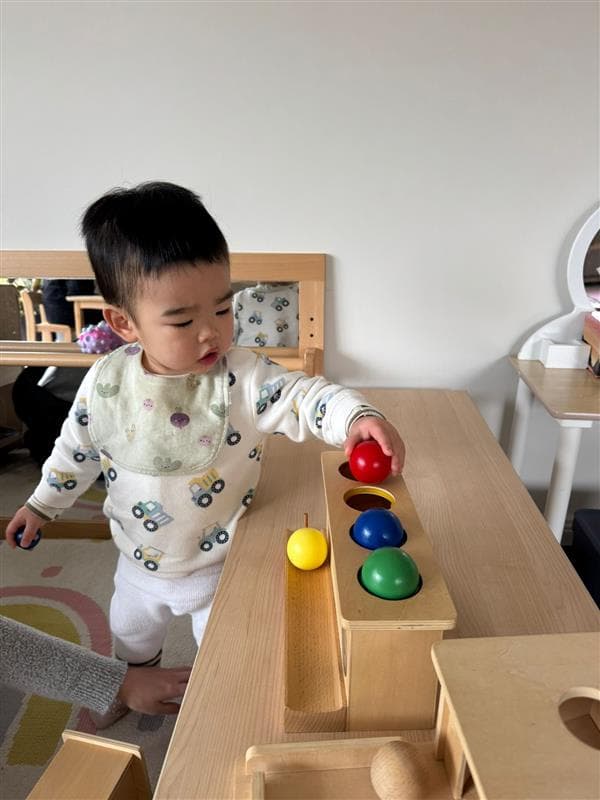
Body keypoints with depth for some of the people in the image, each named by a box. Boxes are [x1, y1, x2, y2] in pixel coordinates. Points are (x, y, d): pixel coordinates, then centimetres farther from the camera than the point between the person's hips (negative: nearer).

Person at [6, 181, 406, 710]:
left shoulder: (242, 378, -27)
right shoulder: (106, 382, -17)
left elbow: (301, 395, -37)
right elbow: (77, 447, -1)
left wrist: (354, 416, -58)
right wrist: (43, 504, 11)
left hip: (221, 566, -4)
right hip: (140, 563, 4)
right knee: (130, 643, 32)